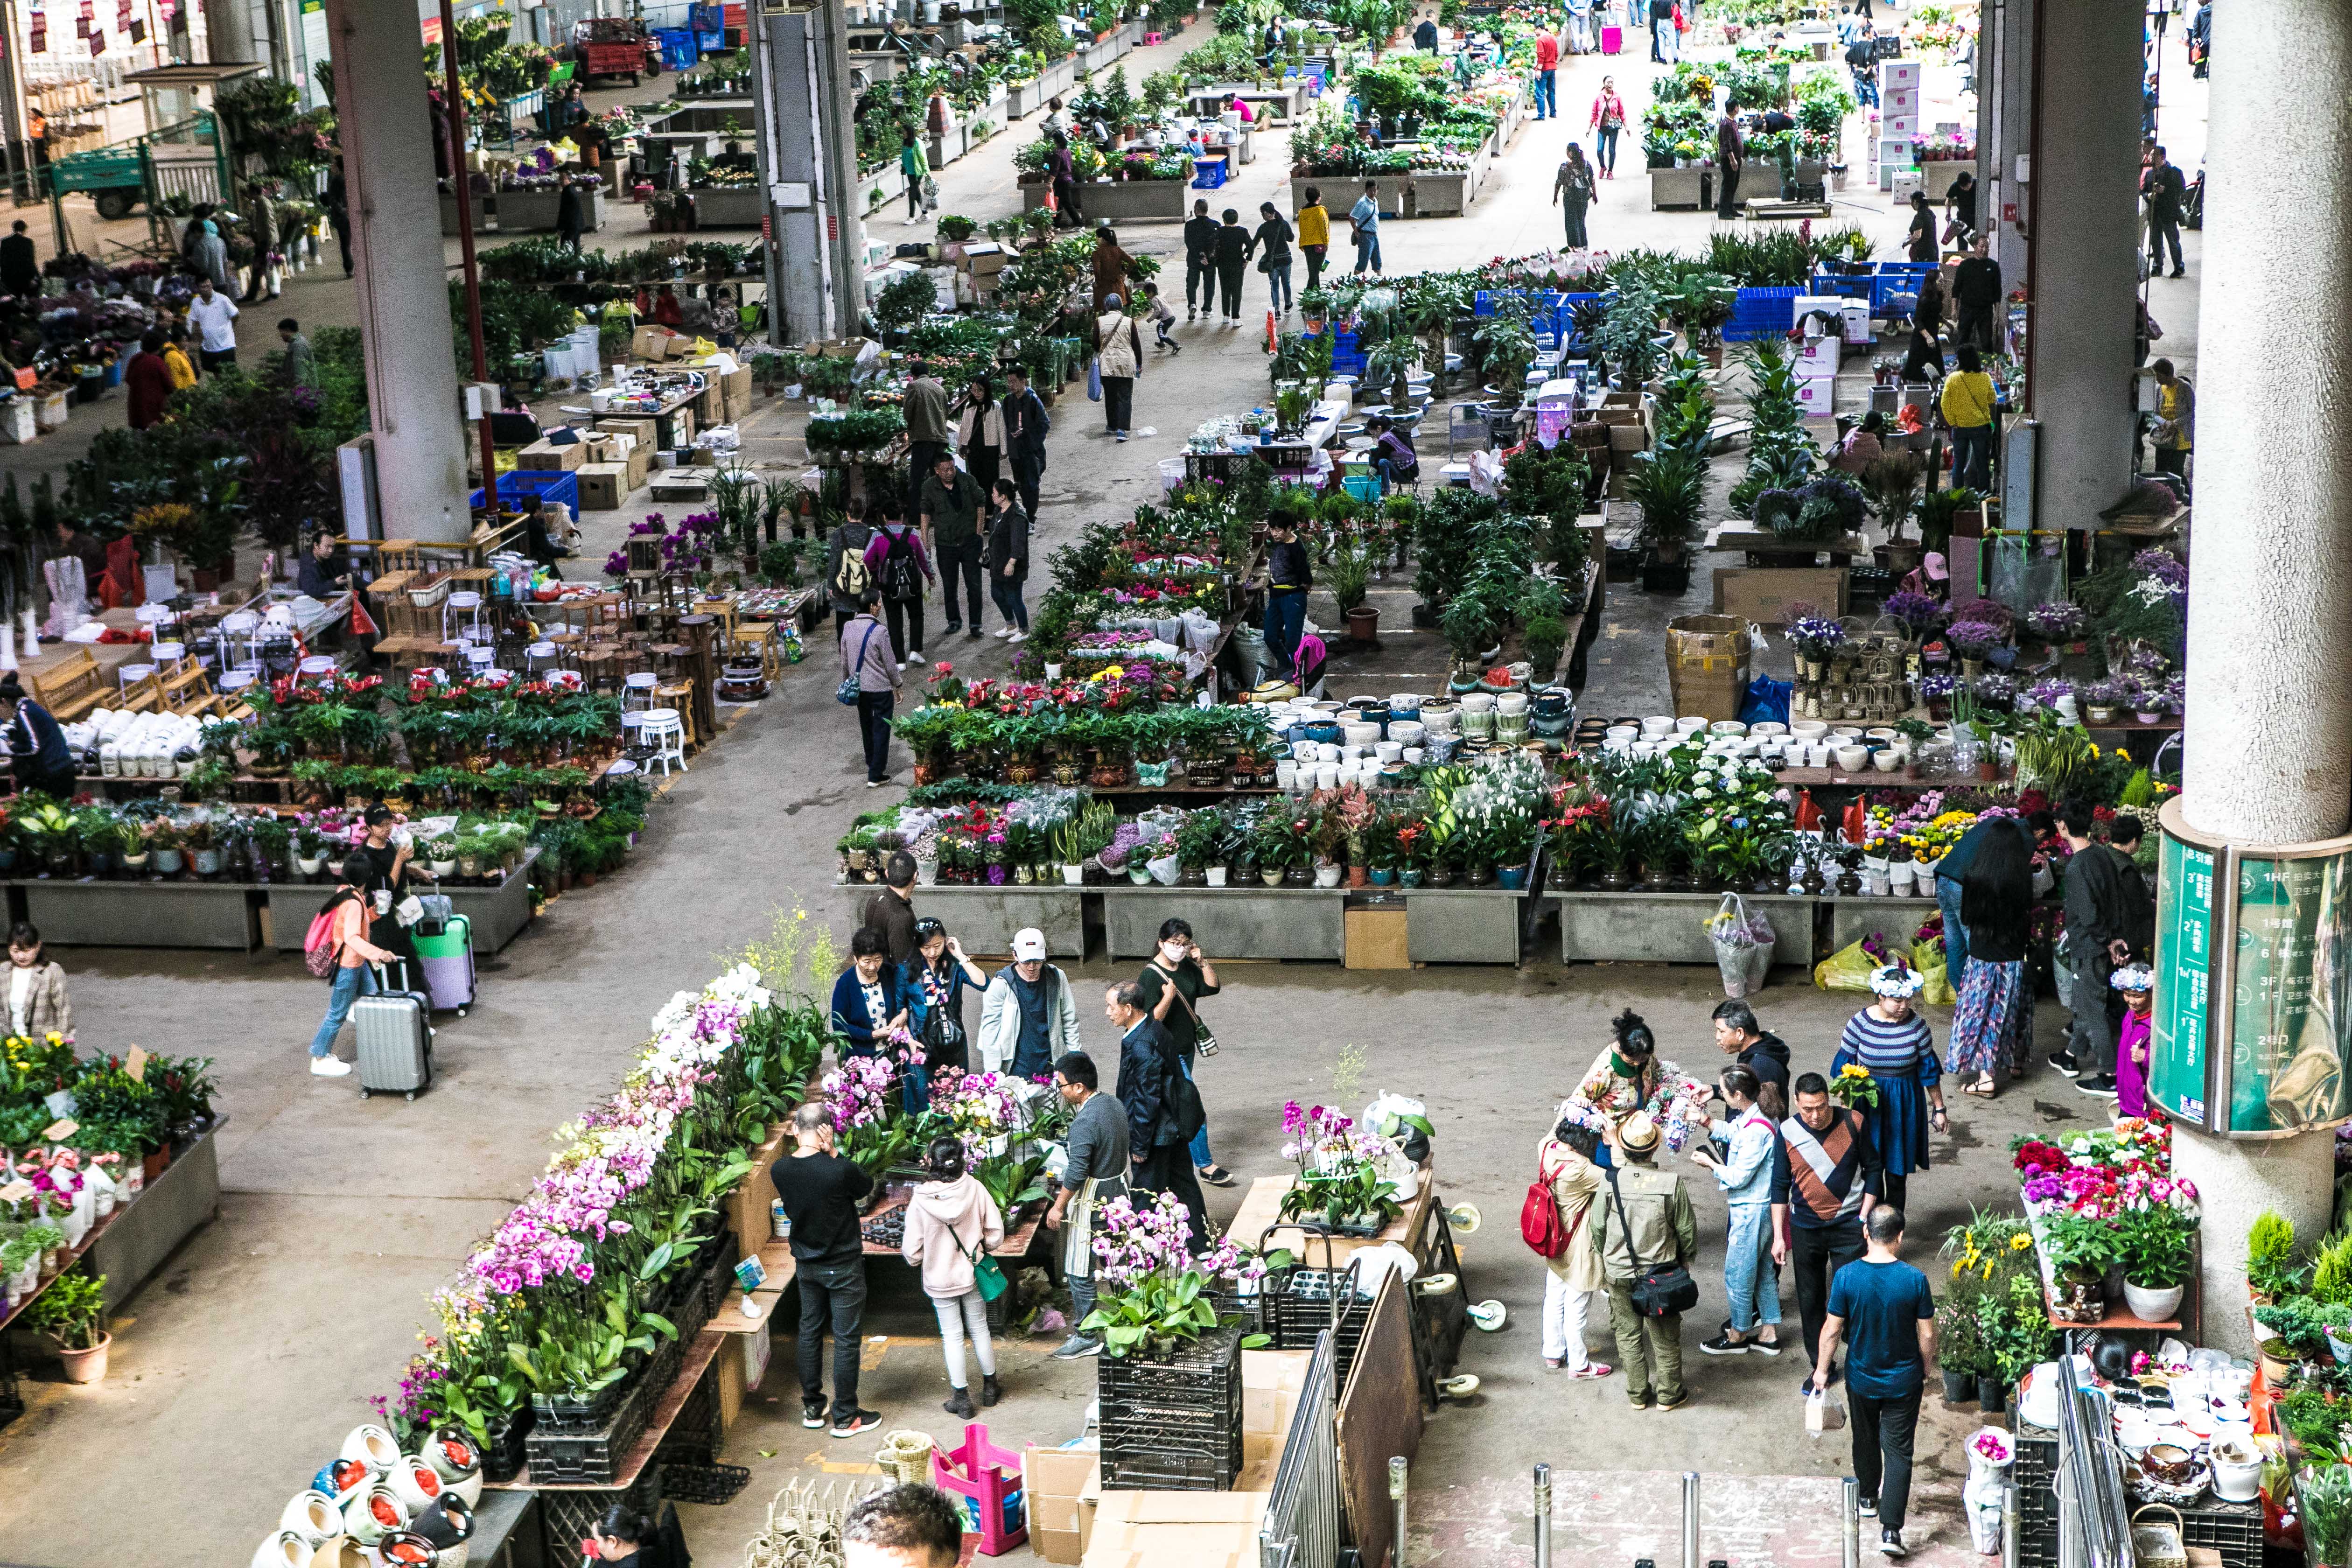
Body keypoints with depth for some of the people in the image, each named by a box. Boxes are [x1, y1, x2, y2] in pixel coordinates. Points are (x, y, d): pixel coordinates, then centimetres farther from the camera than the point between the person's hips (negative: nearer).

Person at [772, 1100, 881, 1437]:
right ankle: (845, 1418, 15)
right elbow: (867, 1186, -6)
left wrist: (823, 1156, -9)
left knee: (810, 1333, 19)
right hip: (843, 1267, -5)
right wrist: (832, 1153, -15)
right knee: (846, 1340, 6)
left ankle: (812, 1408, 30)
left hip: (806, 1266, 5)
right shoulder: (841, 1170, -27)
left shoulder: (779, 1171, -11)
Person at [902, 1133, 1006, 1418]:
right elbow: (996, 1231, -9)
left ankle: (961, 1399, 19)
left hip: (940, 1279, -2)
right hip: (972, 1274, 2)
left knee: (952, 1336, 11)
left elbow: (912, 1251, -15)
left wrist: (914, 1259, 9)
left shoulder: (921, 1200, -22)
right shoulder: (974, 1188, -18)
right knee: (979, 1328, 19)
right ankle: (990, 1387, 34)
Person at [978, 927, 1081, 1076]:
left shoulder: (1057, 979, 2)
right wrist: (992, 1072, -11)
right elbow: (990, 1029, -6)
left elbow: (1070, 1022, 10)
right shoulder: (1001, 984, -6)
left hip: (1050, 1069, 2)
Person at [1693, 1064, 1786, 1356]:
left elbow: (1738, 1178, -23)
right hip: (1759, 1206, 10)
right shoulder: (1755, 1115, 0)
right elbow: (1733, 1133, 21)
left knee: (1737, 1273, 7)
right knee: (1762, 1270, 19)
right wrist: (1710, 1126, 6)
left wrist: (1710, 1163, -8)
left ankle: (1738, 1335, 23)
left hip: (1751, 1210, -10)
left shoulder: (1756, 1130, -28)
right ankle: (1769, 1333, 30)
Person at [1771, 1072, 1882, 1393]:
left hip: (1849, 1224, -2)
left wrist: (1864, 1217, -5)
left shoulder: (1853, 1123, -11)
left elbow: (1872, 1169, 1)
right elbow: (1780, 1186, 2)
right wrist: (1779, 1236, 1)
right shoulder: (1788, 1132, -8)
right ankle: (1822, 1366, 25)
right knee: (1811, 1300, 10)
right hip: (1805, 1229, 2)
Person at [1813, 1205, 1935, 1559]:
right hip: (1904, 1380, -1)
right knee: (1898, 1451, 6)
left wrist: (1822, 1370, 4)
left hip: (1861, 1378, 1)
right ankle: (1891, 1528, -1)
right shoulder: (1914, 1280, -19)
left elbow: (1832, 1330, -11)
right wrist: (1925, 1368, 9)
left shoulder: (1847, 1276, -18)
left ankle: (1868, 1498, 45)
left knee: (1866, 1440, 25)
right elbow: (1927, 1335, -10)